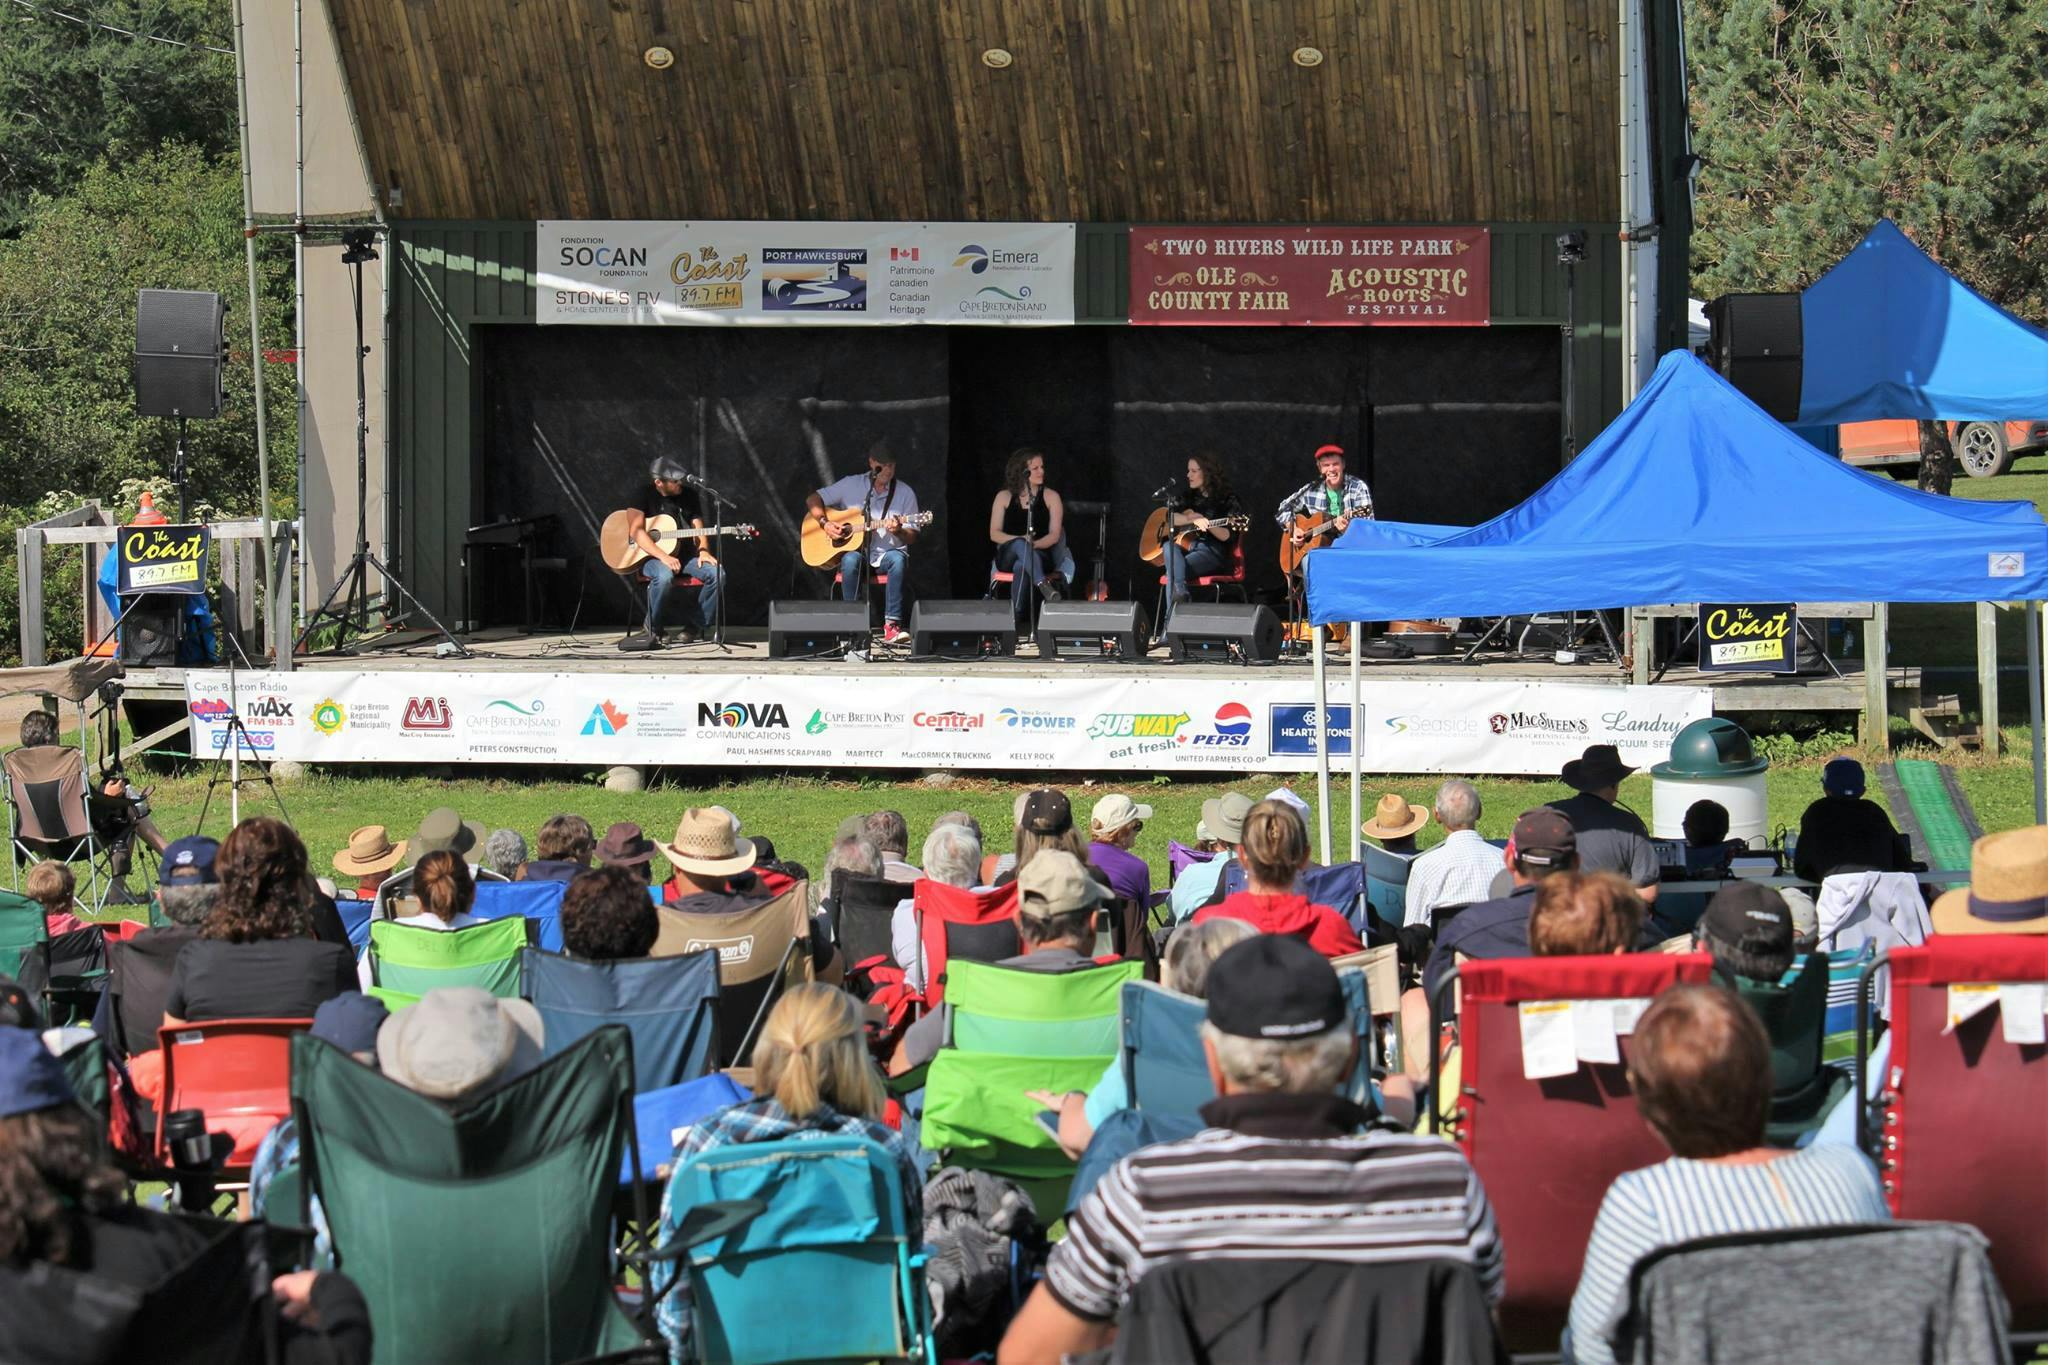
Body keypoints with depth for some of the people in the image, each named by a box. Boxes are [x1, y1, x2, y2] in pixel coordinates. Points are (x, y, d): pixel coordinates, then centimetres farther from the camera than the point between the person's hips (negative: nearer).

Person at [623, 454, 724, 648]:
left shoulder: (689, 496, 9)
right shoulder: (644, 496, -5)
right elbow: (635, 531, -16)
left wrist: (703, 551, -14)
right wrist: (663, 557, -27)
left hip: (686, 556, 4)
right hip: (651, 557, -4)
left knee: (717, 573, -23)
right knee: (664, 576, -39)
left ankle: (695, 625, -9)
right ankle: (652, 630, -17)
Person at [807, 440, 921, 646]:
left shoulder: (905, 493, 4)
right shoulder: (851, 485, 4)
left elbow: (912, 538, 3)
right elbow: (813, 500, 8)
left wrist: (898, 531, -20)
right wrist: (826, 524, -9)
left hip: (887, 553, 0)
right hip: (855, 550, 0)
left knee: (898, 559, -35)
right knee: (851, 560, -36)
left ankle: (892, 624, -38)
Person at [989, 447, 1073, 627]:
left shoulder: (1050, 497, 6)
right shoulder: (1004, 497, 8)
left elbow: (1054, 535, -2)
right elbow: (994, 534, 2)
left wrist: (1033, 544, -23)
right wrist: (1021, 540, -17)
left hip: (1040, 555, -1)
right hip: (1008, 557, 1)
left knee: (1021, 566, -38)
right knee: (1020, 544, -37)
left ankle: (1019, 618, -43)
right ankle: (1043, 584, -56)